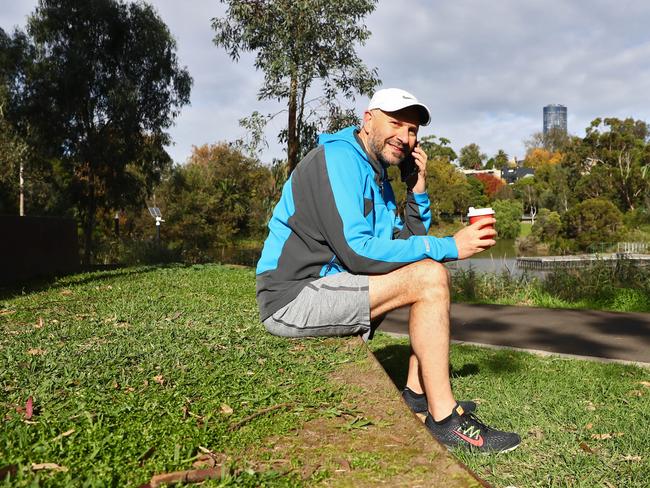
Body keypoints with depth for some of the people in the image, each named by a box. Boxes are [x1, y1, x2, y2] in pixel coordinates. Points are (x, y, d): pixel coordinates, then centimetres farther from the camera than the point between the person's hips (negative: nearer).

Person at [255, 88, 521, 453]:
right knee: (430, 279, -19)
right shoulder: (339, 158, -13)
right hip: (292, 296, -10)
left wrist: (418, 187, 4)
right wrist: (449, 247, -20)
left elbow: (410, 242, 16)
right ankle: (444, 419, -13)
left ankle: (418, 394, 10)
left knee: (434, 275, 12)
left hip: (323, 284, 10)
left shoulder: (376, 172, 16)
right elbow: (355, 251, -24)